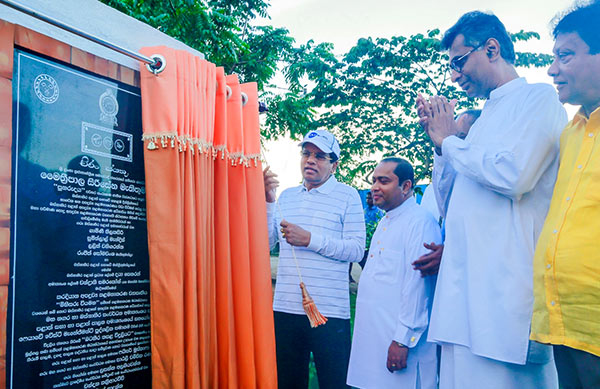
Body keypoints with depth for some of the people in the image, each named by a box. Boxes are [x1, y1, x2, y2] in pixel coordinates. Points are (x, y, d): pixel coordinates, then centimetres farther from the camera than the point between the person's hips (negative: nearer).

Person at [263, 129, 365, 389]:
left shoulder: (347, 196, 0)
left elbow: (357, 250, -8)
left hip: (330, 311, -4)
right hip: (286, 309, 4)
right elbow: (267, 241, 7)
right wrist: (267, 201, -4)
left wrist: (310, 239, -15)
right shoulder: (287, 196, 13)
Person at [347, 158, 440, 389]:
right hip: (372, 339, 9)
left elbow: (417, 284, -19)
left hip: (398, 339, -9)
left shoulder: (420, 222, -13)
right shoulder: (384, 223, 17)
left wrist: (403, 340, -21)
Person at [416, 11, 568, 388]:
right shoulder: (483, 120, 22)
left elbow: (512, 174, -21)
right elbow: (450, 208, 22)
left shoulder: (539, 97, -1)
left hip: (506, 285, -8)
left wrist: (451, 141, -4)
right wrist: (441, 143, 10)